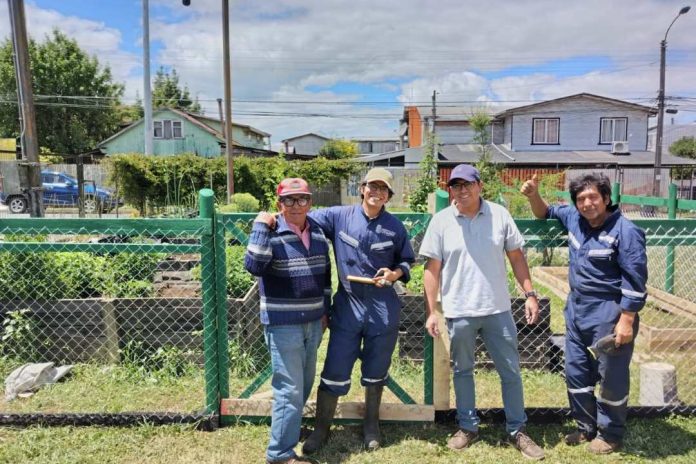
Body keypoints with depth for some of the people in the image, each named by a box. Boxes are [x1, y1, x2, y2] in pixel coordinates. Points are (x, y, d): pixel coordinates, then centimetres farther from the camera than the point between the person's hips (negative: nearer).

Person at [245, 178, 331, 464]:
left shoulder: (318, 233, 6)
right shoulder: (271, 233, -12)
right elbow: (254, 266, -28)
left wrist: (325, 310, 16)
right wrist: (260, 228, -26)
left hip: (313, 322, 7)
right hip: (283, 324, -7)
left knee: (305, 383, 21)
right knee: (290, 388, -2)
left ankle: (290, 426, 43)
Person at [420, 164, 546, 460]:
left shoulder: (499, 215, -2)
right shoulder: (441, 221, -4)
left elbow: (516, 256, 5)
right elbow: (432, 269, -3)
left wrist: (529, 294, 0)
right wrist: (431, 311, -5)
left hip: (497, 309, 1)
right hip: (459, 312, 0)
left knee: (510, 371, 10)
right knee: (462, 370, 15)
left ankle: (517, 430, 28)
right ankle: (467, 427, 33)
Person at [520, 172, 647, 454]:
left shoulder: (624, 231, -15)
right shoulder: (573, 218, 4)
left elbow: (635, 280, -15)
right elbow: (546, 213, 22)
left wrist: (627, 320, -17)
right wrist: (533, 195, 0)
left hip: (608, 313, -7)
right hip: (576, 309, 7)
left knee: (611, 377, 6)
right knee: (575, 371, 15)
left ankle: (610, 434, 24)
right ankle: (586, 427, 32)